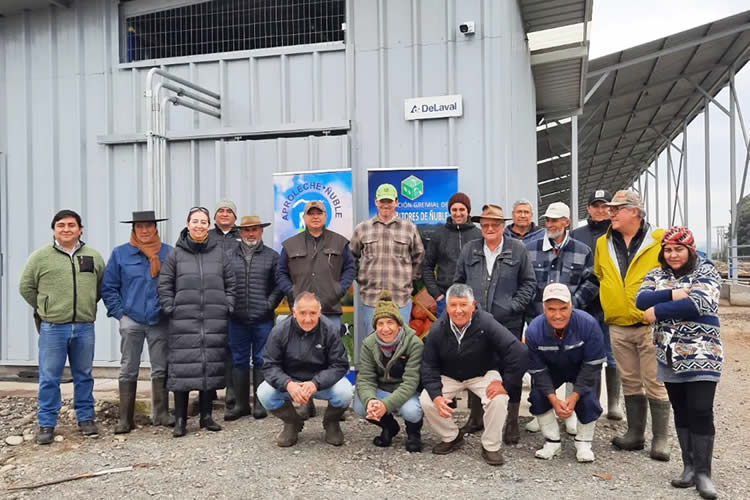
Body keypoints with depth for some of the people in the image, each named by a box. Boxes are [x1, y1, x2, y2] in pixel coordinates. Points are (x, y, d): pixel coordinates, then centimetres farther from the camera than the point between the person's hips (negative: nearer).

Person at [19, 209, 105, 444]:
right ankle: (46, 425, 14)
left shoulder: (93, 256, 7)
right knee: (49, 378, 3)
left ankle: (86, 418, 23)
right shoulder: (40, 256, 0)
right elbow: (26, 287, 8)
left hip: (84, 327, 2)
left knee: (84, 376, 11)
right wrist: (45, 309, 10)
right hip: (52, 328, -2)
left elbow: (103, 285, 17)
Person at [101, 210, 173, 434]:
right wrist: (119, 312, -2)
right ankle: (125, 419, 12)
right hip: (131, 321, 0)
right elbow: (108, 287, 5)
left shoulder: (168, 253, 3)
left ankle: (161, 413, 20)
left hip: (159, 321, 1)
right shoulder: (120, 253, 3)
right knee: (128, 371, 5)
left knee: (161, 369, 8)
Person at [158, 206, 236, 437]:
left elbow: (231, 284, 11)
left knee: (212, 366, 6)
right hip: (183, 321, -2)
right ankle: (180, 419, 7)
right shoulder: (176, 254, 4)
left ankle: (207, 416, 18)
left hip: (215, 321, 2)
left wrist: (227, 307, 3)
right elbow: (164, 286, 5)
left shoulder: (219, 253, 8)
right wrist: (171, 309, -3)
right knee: (183, 367, -2)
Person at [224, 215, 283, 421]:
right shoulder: (228, 256, 7)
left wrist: (269, 304, -5)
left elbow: (279, 284, 3)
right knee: (239, 361, 8)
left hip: (263, 319, -1)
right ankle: (241, 404, 18)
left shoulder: (272, 256, 5)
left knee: (261, 361, 5)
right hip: (237, 319, 1)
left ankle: (260, 403, 15)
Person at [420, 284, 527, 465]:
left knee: (498, 399, -30)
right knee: (426, 401, -18)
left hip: (483, 374, -2)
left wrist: (506, 383, -29)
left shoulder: (486, 323, -29)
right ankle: (451, 437, 10)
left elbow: (519, 352, -32)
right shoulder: (437, 329, -19)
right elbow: (429, 365, -10)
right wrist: (436, 395, -23)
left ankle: (491, 447, -4)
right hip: (448, 376, 2)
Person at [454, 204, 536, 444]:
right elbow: (458, 281, 15)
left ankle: (512, 421, 16)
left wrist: (514, 306, -6)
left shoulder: (518, 249, 2)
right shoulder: (469, 250, 9)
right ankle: (475, 417, 26)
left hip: (508, 322, -2)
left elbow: (529, 283, 4)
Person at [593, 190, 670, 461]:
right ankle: (635, 433, 27)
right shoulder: (603, 244, 7)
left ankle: (661, 439, 14)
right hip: (618, 326, 4)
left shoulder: (660, 240, -7)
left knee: (655, 384, 1)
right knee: (630, 384, 14)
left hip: (651, 325, -4)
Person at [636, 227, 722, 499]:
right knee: (681, 412, 10)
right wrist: (672, 295, -20)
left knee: (701, 412, -6)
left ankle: (703, 472, 2)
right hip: (669, 356, 4)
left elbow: (698, 303, -20)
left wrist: (658, 311, -15)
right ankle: (689, 467, 19)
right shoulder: (656, 275, 9)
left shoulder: (706, 272, -4)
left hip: (701, 355, -4)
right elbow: (641, 300, -7)